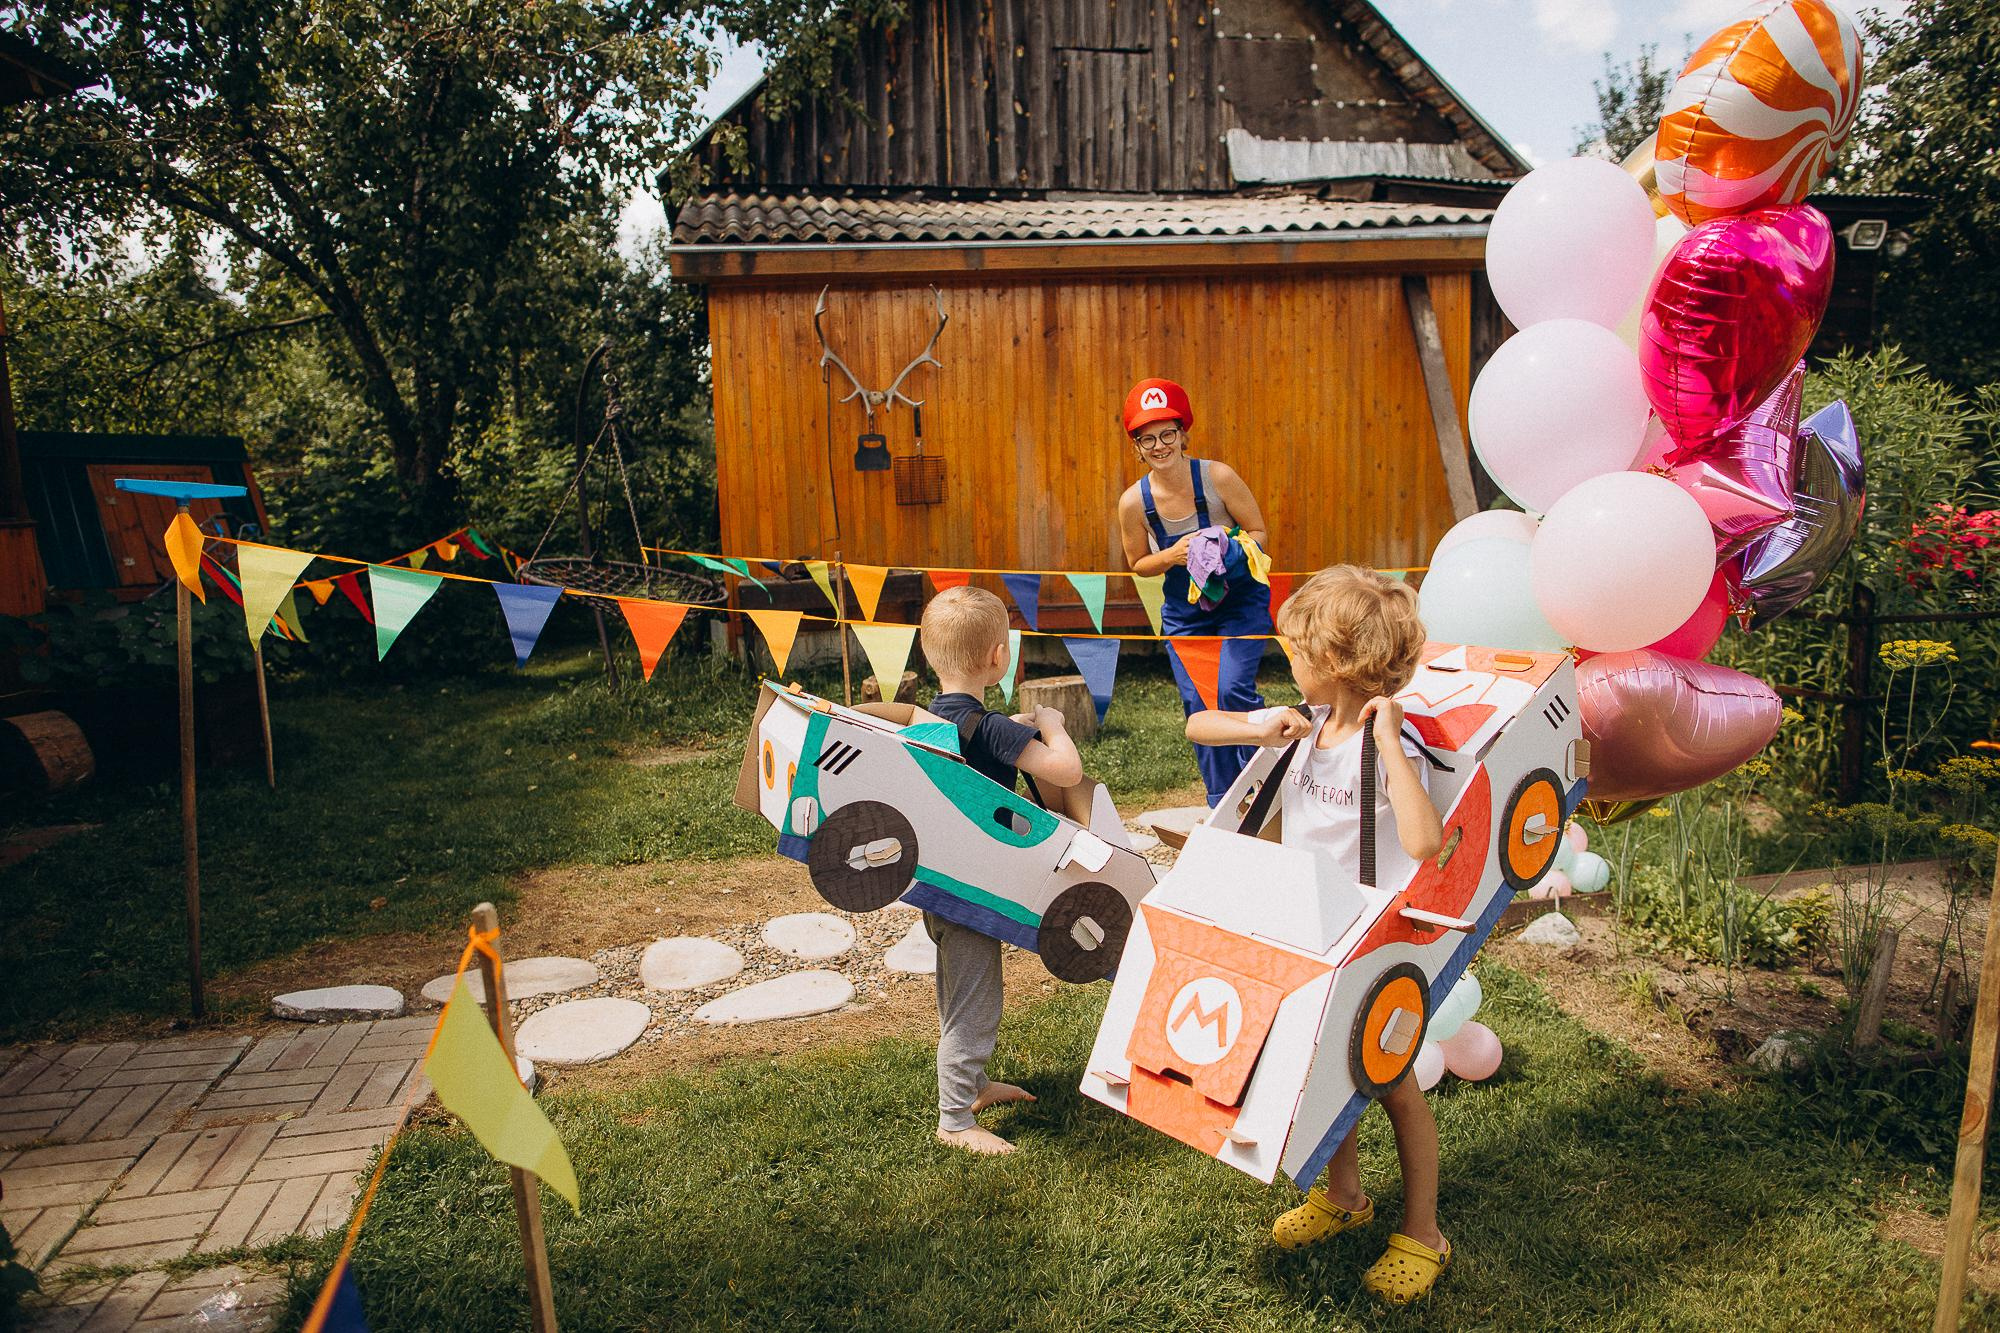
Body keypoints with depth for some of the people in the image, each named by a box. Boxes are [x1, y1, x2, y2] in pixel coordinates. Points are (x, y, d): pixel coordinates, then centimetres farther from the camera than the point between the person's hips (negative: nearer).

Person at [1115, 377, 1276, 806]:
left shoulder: (1218, 477, -18)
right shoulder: (1133, 501, -13)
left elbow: (1260, 534, -8)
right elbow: (1137, 563, 1)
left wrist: (1226, 546, -28)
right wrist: (1174, 555, -19)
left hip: (1241, 599, -3)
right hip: (1185, 611, 3)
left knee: (1232, 687, -18)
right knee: (1198, 704, 4)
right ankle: (1221, 804, 20)